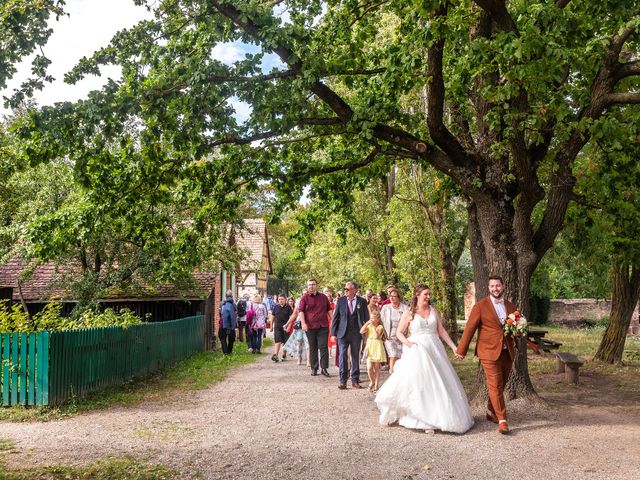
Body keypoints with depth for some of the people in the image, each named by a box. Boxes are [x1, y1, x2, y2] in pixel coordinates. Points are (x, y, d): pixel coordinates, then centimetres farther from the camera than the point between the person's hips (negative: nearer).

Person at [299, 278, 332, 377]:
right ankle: (314, 368, 15)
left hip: (323, 326, 1)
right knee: (313, 348, 7)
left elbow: (329, 310, 18)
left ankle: (324, 368, 1)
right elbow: (301, 311, -2)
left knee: (324, 347, -4)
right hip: (310, 326, -1)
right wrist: (303, 323, -13)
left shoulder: (323, 297, 12)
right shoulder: (305, 297, 3)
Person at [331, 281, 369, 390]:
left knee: (355, 357, 8)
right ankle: (342, 381, 2)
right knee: (342, 356, -5)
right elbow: (335, 317, 5)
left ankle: (355, 380, 18)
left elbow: (366, 318, 5)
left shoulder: (362, 302, 1)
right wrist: (333, 333, 0)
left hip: (356, 334, 0)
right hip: (343, 333, 0)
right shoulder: (341, 300, 3)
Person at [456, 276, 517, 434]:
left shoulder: (511, 307, 11)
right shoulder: (480, 306, -4)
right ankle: (502, 420, -2)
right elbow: (470, 328, -5)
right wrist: (461, 350, -6)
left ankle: (491, 412, 33)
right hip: (489, 352, -5)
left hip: (507, 352, 5)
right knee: (495, 386, -7)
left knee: (500, 385, 14)